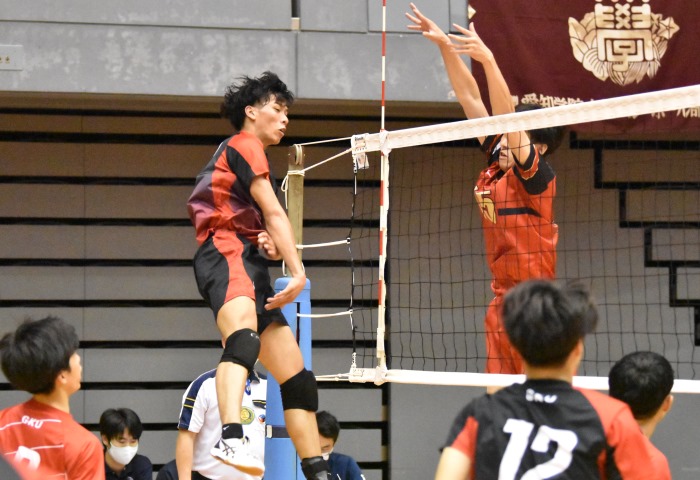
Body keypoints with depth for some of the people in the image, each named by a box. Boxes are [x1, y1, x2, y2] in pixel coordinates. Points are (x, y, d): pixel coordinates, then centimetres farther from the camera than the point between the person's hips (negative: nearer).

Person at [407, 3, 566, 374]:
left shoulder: (537, 174, -11)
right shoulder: (495, 166, 8)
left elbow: (508, 118, -24)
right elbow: (471, 99, 8)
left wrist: (488, 59, -33)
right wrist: (445, 46, 7)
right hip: (502, 298, 8)